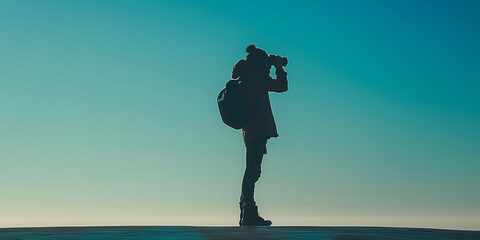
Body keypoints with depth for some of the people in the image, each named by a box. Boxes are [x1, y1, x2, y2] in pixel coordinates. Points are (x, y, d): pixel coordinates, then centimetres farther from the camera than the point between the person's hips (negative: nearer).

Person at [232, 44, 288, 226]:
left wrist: (276, 68, 27)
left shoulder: (247, 79, 18)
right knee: (253, 170, -11)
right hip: (258, 130, -10)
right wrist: (279, 67, 8)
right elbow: (282, 87, -6)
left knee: (252, 170, 11)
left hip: (250, 130, 10)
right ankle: (249, 214, -11)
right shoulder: (257, 77, -8)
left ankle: (247, 213, 14)